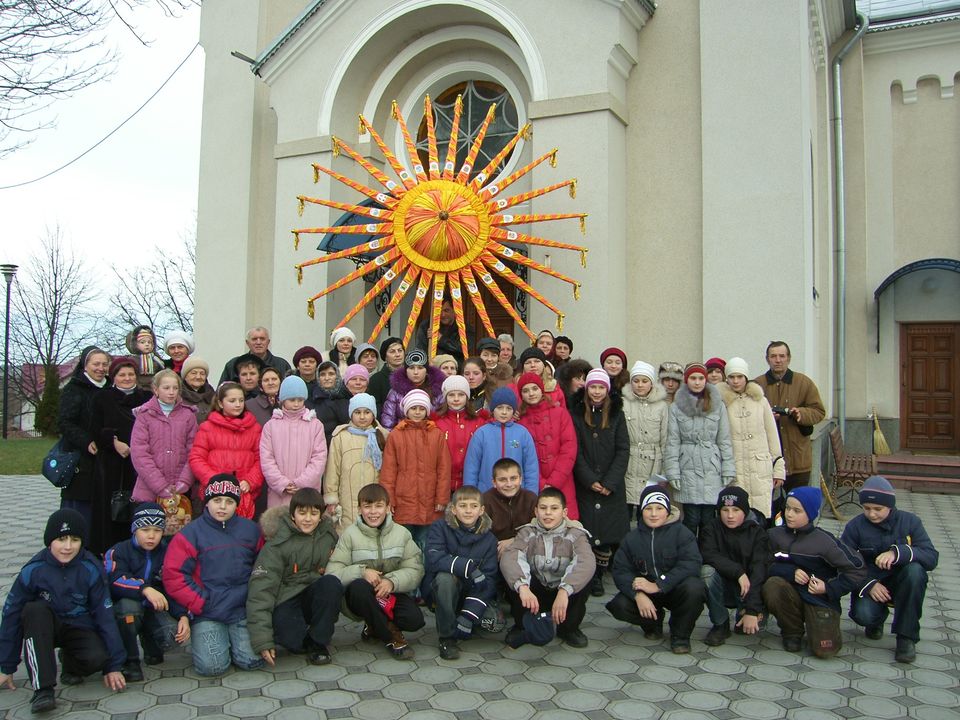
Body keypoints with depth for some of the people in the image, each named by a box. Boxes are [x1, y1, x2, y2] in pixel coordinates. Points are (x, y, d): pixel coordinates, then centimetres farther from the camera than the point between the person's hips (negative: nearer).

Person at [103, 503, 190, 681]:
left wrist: (183, 616, -15)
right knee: (128, 604, -36)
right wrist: (145, 589, -41)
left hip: (154, 612, 2)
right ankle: (129, 661, -16)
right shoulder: (118, 551, -6)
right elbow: (115, 580, -26)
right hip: (122, 612, -2)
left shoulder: (167, 554, 4)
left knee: (173, 635, -27)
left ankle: (149, 642, 11)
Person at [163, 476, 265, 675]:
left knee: (253, 661, -13)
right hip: (207, 614, -2)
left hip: (243, 611, 2)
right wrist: (201, 604, -8)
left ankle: (234, 639, 19)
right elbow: (172, 575, -7)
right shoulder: (191, 534, -3)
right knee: (212, 666, -16)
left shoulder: (250, 530, 7)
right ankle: (202, 639, 16)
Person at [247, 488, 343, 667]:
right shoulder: (276, 545, -11)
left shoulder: (329, 535, 1)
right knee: (293, 640, -32)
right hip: (285, 601, -3)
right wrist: (262, 639, -23)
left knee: (332, 583, -29)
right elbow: (261, 589, -16)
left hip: (316, 597, 3)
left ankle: (318, 642, -9)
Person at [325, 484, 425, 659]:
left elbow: (415, 570, -6)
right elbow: (332, 573, -12)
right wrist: (362, 571, -27)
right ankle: (391, 635, -14)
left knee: (414, 619, -27)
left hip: (391, 594, 2)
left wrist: (393, 581, -25)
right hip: (360, 596, -1)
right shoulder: (350, 534, -5)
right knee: (359, 586, -37)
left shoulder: (401, 533, 1)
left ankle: (376, 626, 8)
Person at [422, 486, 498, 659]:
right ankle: (447, 637, -19)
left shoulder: (488, 539, -4)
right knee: (445, 577, -33)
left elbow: (488, 580, -12)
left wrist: (467, 617, -23)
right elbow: (433, 559, -25)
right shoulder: (440, 528, -8)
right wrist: (467, 567, -33)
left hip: (471, 593, 4)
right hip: (439, 593, -3)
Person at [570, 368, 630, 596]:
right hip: (584, 486, -1)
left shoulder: (616, 414, 7)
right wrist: (590, 480, -10)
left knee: (608, 535, -1)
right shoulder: (576, 414, 3)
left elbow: (623, 450, 1)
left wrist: (610, 482, -9)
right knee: (586, 533, -5)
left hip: (611, 487, 1)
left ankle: (598, 576, 14)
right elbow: (575, 452, -1)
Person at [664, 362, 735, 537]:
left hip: (712, 470, 1)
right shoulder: (676, 407, 2)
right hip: (688, 469, -1)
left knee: (708, 520, 2)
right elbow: (672, 442, 1)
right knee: (691, 519, -2)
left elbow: (725, 440, 7)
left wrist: (728, 471, 3)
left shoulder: (718, 406, 6)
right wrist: (673, 472, -4)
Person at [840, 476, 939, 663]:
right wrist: (868, 585, -26)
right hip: (869, 583, 0)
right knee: (863, 615, -30)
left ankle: (907, 636, -18)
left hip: (901, 584, 0)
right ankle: (878, 618, 13)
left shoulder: (910, 521, -7)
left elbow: (932, 558, -19)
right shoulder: (855, 526, -7)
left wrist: (898, 552, -37)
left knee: (915, 569, -33)